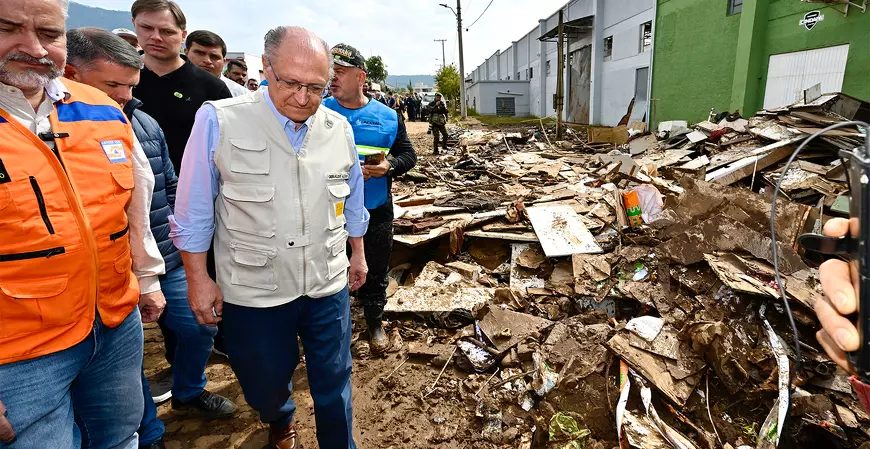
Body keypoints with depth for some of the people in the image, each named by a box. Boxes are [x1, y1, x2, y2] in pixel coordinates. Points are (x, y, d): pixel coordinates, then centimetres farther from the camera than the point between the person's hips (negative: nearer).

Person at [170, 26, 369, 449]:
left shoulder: (339, 129, -3)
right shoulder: (219, 121, -13)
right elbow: (193, 213, -5)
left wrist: (357, 253, 15)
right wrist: (198, 279, -4)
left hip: (327, 285, 2)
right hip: (252, 291, -1)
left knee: (333, 383, 15)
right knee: (265, 384, 21)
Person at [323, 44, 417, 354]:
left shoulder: (387, 116, 0)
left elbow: (408, 154, 5)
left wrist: (390, 166, -16)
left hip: (377, 212, 1)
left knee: (375, 273, 15)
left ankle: (375, 323, 38)